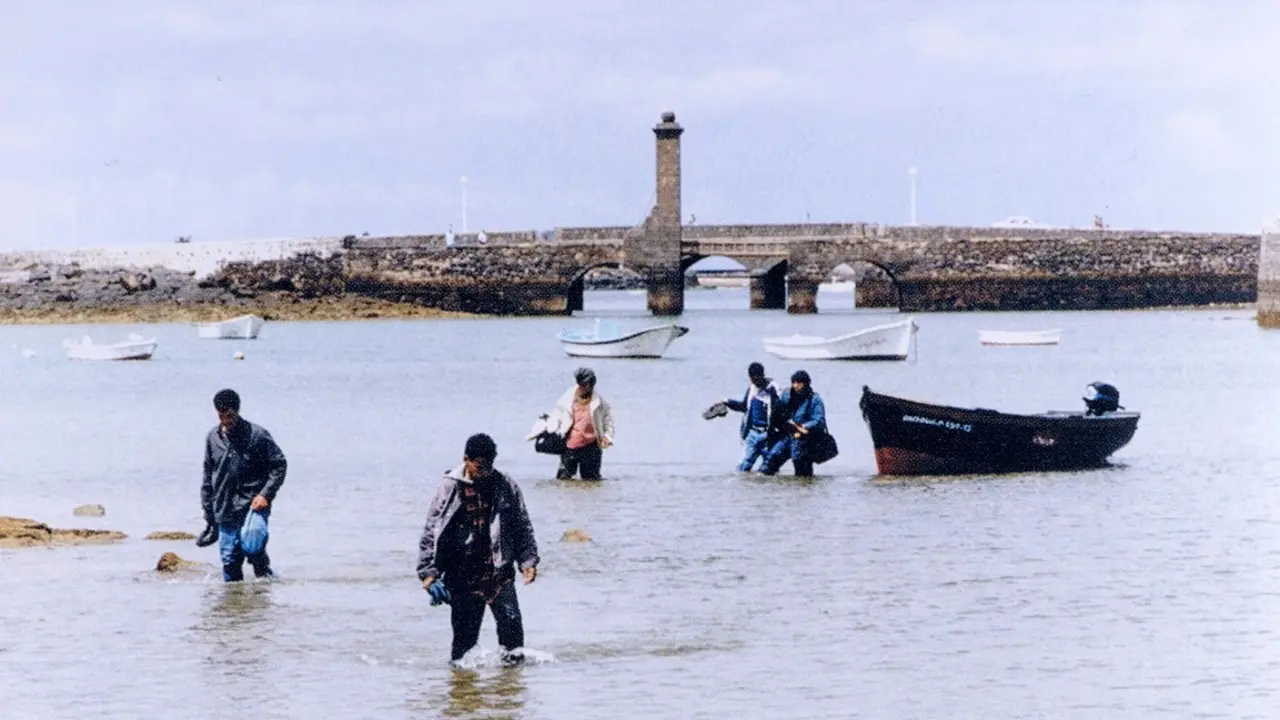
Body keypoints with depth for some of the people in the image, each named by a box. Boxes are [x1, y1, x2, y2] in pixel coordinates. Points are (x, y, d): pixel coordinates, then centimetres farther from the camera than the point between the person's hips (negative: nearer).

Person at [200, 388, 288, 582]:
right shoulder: (213, 438, 7)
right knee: (229, 561, 3)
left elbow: (280, 465, -2)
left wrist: (265, 495, -13)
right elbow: (208, 477, 15)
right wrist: (209, 513, 14)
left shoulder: (257, 435, -6)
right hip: (225, 512, 4)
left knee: (257, 555, -10)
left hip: (254, 508, -4)